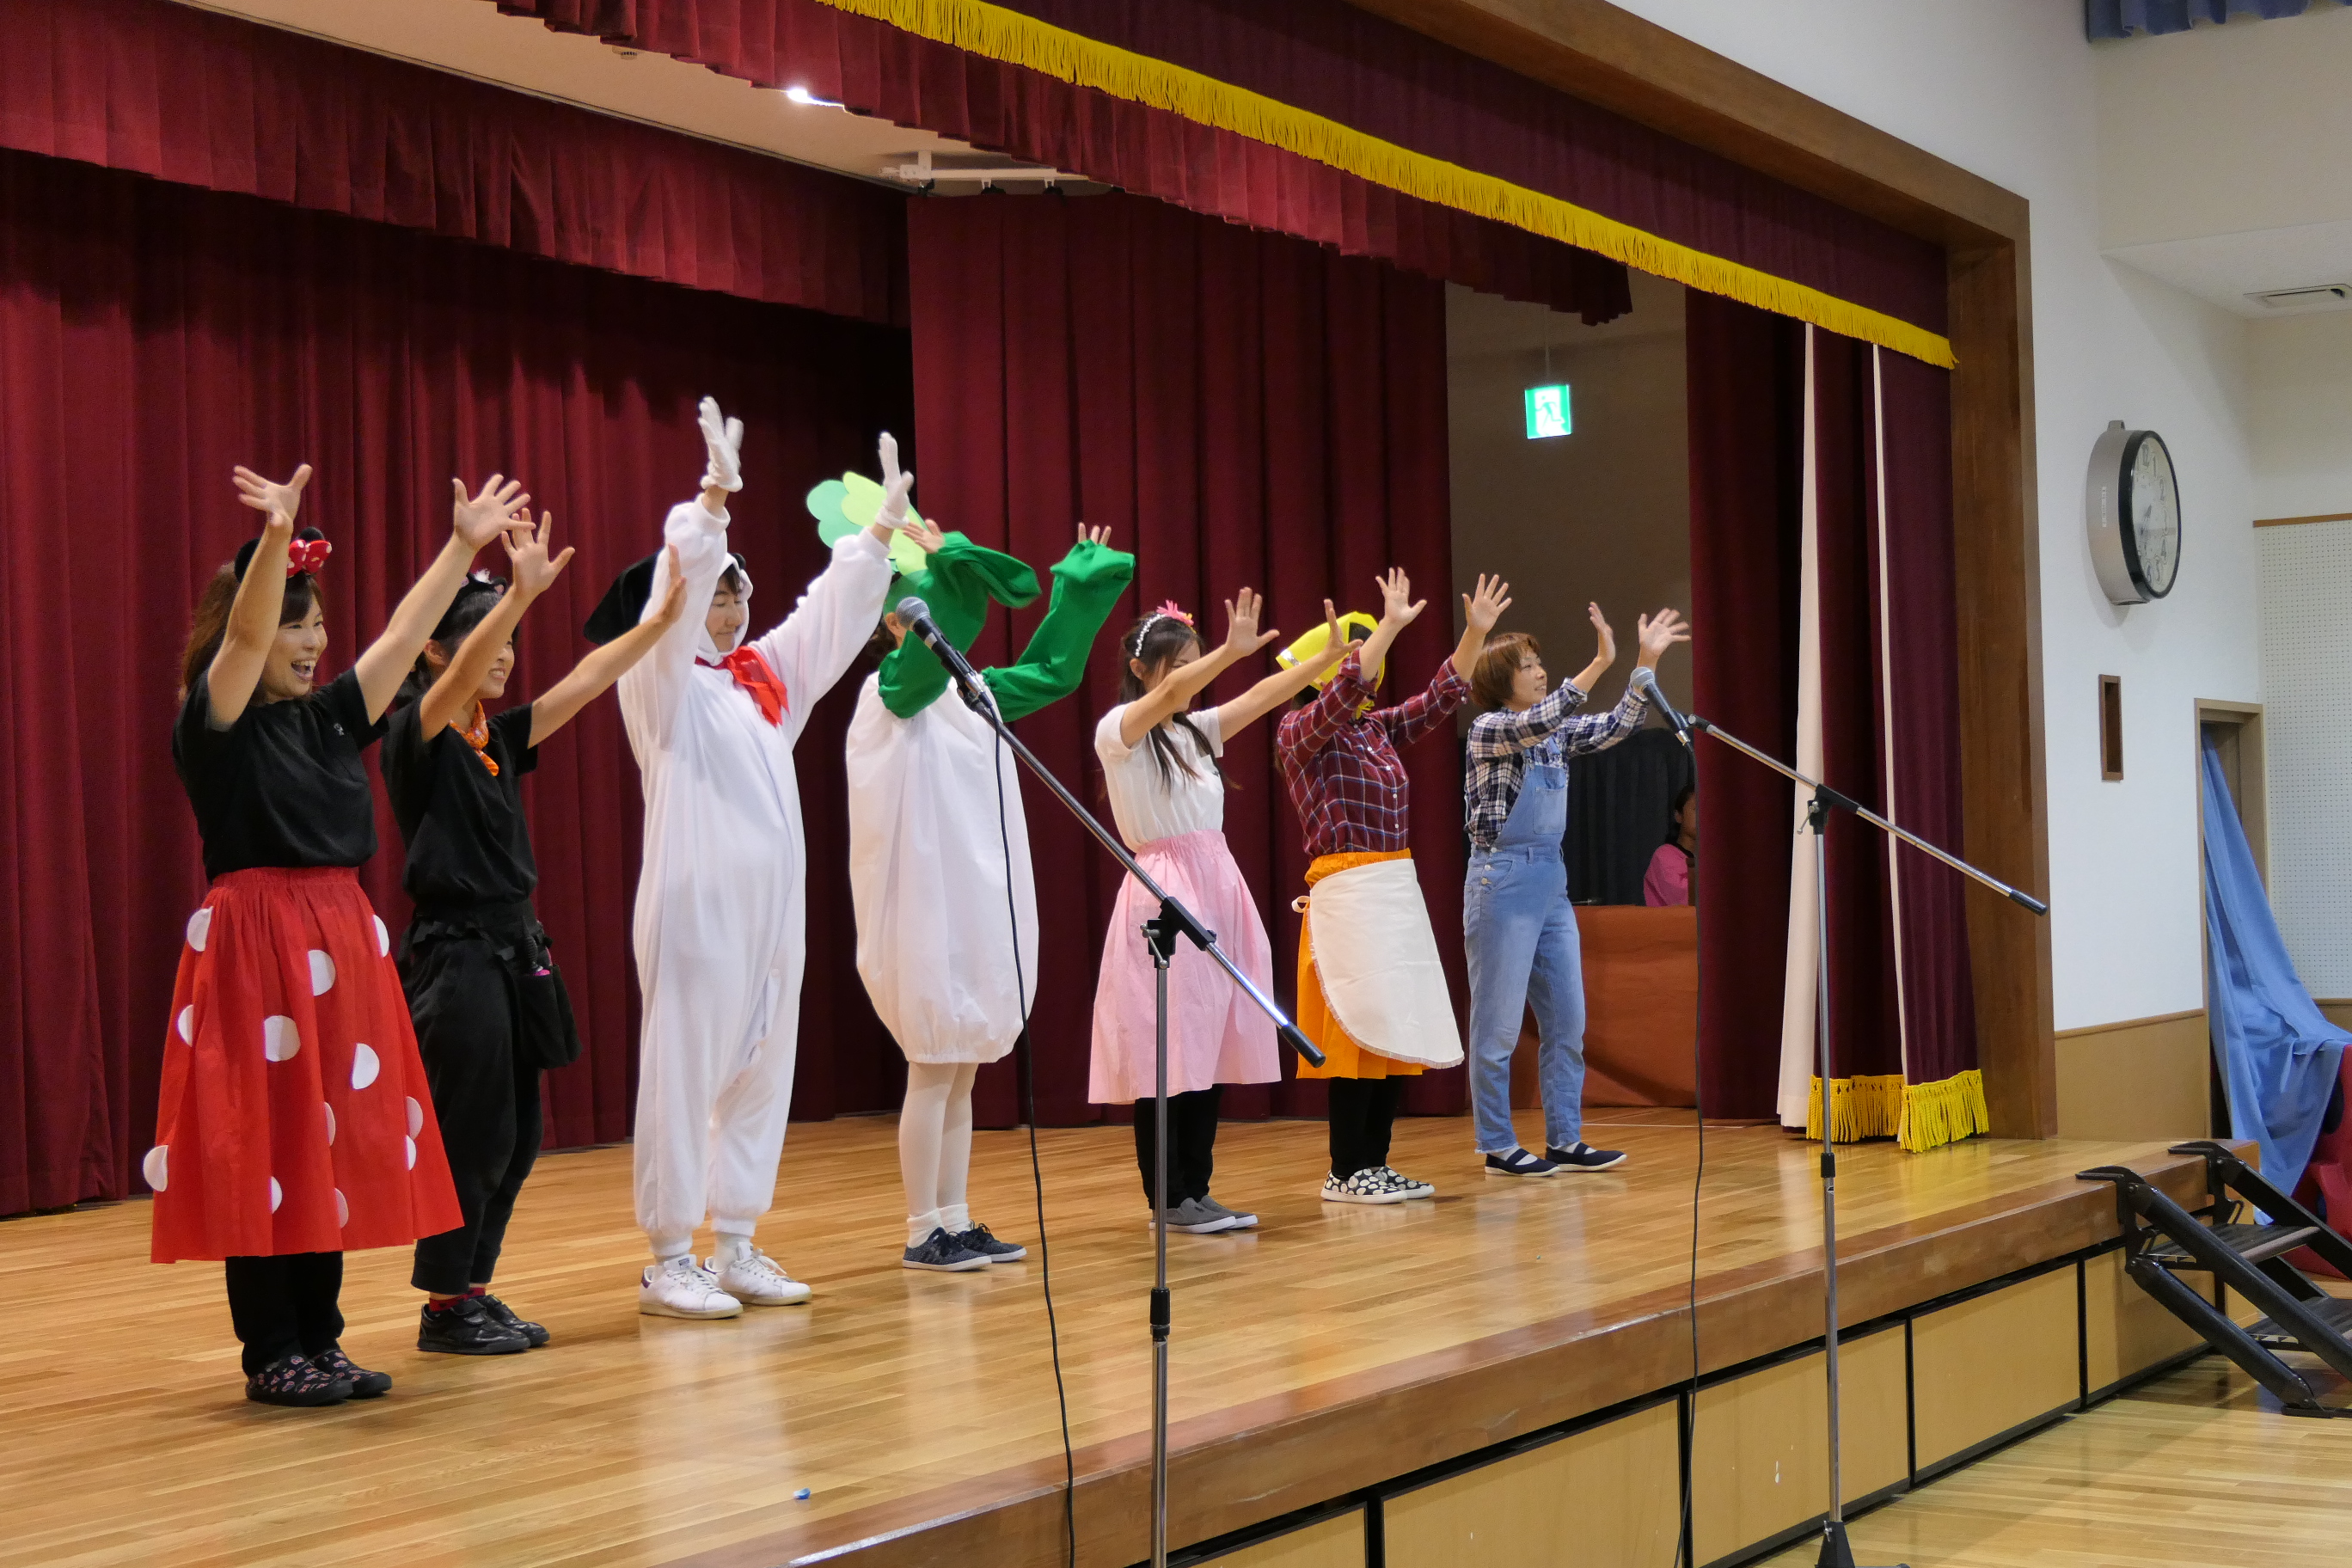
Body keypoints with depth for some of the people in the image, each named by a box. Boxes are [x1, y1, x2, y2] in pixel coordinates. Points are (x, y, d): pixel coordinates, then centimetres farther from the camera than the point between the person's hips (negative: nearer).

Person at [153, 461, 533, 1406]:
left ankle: (320, 1341, 18)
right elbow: (243, 635, -22)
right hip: (255, 941, -7)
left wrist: (463, 546, 12)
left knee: (339, 1137, 9)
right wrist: (275, 538, -36)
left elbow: (404, 638, 14)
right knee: (266, 1140, -3)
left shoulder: (326, 718, 12)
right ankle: (272, 1355, 5)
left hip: (341, 940, 7)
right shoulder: (214, 724, -6)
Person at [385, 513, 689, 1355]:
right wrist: (520, 594, -43)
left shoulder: (500, 737, 12)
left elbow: (585, 682, 8)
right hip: (455, 952, -8)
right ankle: (444, 1307, 7)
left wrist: (663, 619, 1)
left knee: (515, 1140, 11)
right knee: (469, 1136, -4)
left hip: (514, 947, 8)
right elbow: (460, 673, -29)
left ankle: (473, 1291, 20)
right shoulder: (416, 734, -10)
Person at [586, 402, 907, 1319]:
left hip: (774, 906, 7)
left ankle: (736, 1249, 17)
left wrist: (883, 528, 11)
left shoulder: (769, 676, 17)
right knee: (684, 1074, -5)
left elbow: (835, 612, 19)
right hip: (697, 903, -7)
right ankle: (668, 1262, 0)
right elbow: (675, 592, -17)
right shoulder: (658, 683, -2)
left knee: (761, 1074, 9)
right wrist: (714, 496, -27)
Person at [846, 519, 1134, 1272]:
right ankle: (923, 1233, 1)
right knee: (934, 1072, -5)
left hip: (979, 907, 8)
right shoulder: (889, 692, -9)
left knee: (961, 1072, 10)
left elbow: (1051, 670, 26)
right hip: (928, 910, -8)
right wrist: (948, 560, -38)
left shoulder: (971, 692, 14)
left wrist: (1083, 579, 28)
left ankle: (956, 1221, 15)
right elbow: (932, 646, -31)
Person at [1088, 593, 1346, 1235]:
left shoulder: (1197, 731, 16)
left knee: (1212, 1047, 6)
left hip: (1218, 889, 7)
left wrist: (1330, 655, 0)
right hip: (1164, 895, -7)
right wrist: (1231, 652, -37)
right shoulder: (1118, 731, -5)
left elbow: (1263, 698, 10)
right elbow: (1170, 693, -24)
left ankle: (1196, 1191, 12)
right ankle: (1170, 1198, 1)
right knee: (1167, 1050, -5)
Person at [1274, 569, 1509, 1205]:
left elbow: (1440, 700, 18)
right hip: (1349, 893, -8)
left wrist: (1475, 633, 11)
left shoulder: (1377, 729, 15)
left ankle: (1374, 1165, 13)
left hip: (1399, 889, 8)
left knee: (1401, 1033, 6)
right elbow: (1342, 693, -23)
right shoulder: (1300, 733, -5)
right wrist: (1390, 626, -27)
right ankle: (1344, 1172, -3)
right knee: (1363, 1031, -10)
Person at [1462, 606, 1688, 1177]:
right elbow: (1535, 723, -28)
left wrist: (1648, 661, 1)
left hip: (1551, 881, 8)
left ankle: (1565, 1141, 14)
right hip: (1502, 880, -8)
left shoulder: (1555, 734, 12)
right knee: (1498, 1023, -2)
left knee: (1567, 1019, 7)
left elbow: (1616, 727, 11)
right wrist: (1600, 664, -33)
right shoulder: (1490, 729, -9)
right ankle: (1498, 1148, 5)